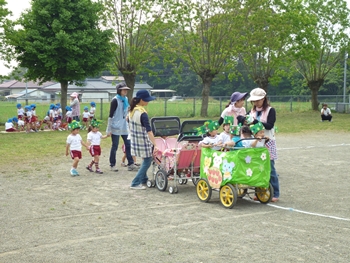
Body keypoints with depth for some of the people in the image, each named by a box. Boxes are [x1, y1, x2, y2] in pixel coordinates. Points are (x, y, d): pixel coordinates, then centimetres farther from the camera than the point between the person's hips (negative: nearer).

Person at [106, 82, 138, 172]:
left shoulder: (126, 99, 9)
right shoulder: (115, 100, -12)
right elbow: (110, 115, -12)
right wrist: (109, 129, -13)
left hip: (124, 127, 7)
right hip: (116, 127, -7)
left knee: (128, 144, 4)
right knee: (115, 146, 2)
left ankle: (130, 164, 8)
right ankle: (112, 165, 14)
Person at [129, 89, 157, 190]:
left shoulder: (132, 110, 3)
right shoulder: (142, 113, -23)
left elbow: (130, 125, 14)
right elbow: (149, 131, -28)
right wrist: (155, 145, -30)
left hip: (135, 140, 8)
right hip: (143, 142, -8)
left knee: (145, 160, 22)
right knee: (147, 162, 3)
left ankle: (143, 179, 31)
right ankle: (135, 183, 3)